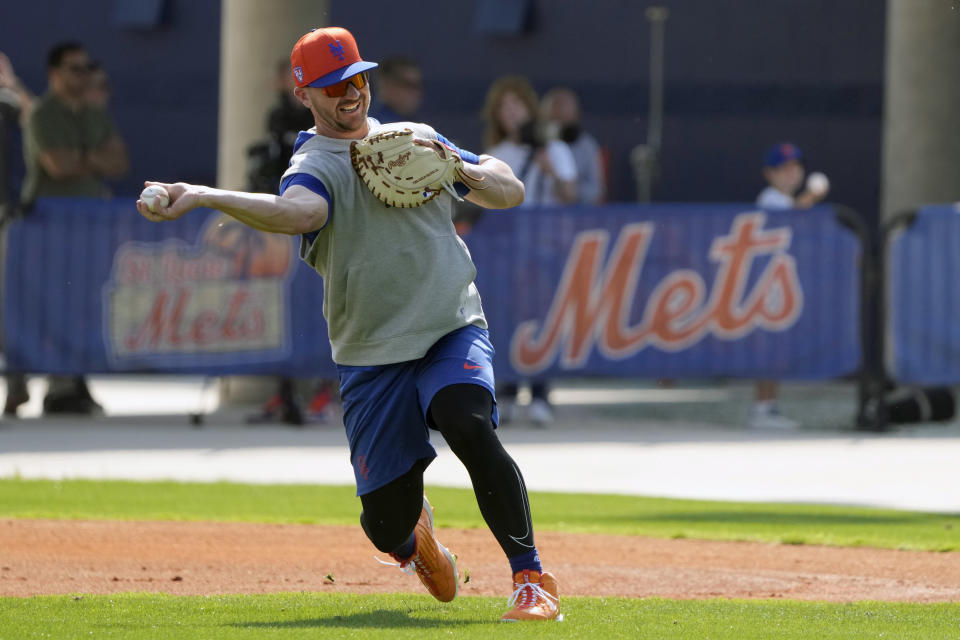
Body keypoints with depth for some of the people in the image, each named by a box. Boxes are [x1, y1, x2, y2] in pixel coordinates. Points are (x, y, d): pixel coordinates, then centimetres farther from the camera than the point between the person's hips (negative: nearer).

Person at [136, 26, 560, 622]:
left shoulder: (416, 139, 15)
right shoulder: (313, 166, -1)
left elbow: (511, 192, 14)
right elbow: (297, 212, -26)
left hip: (454, 333, 1)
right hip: (372, 359, -1)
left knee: (470, 427, -31)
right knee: (386, 522, -1)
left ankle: (532, 577, -22)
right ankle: (415, 537, 39)